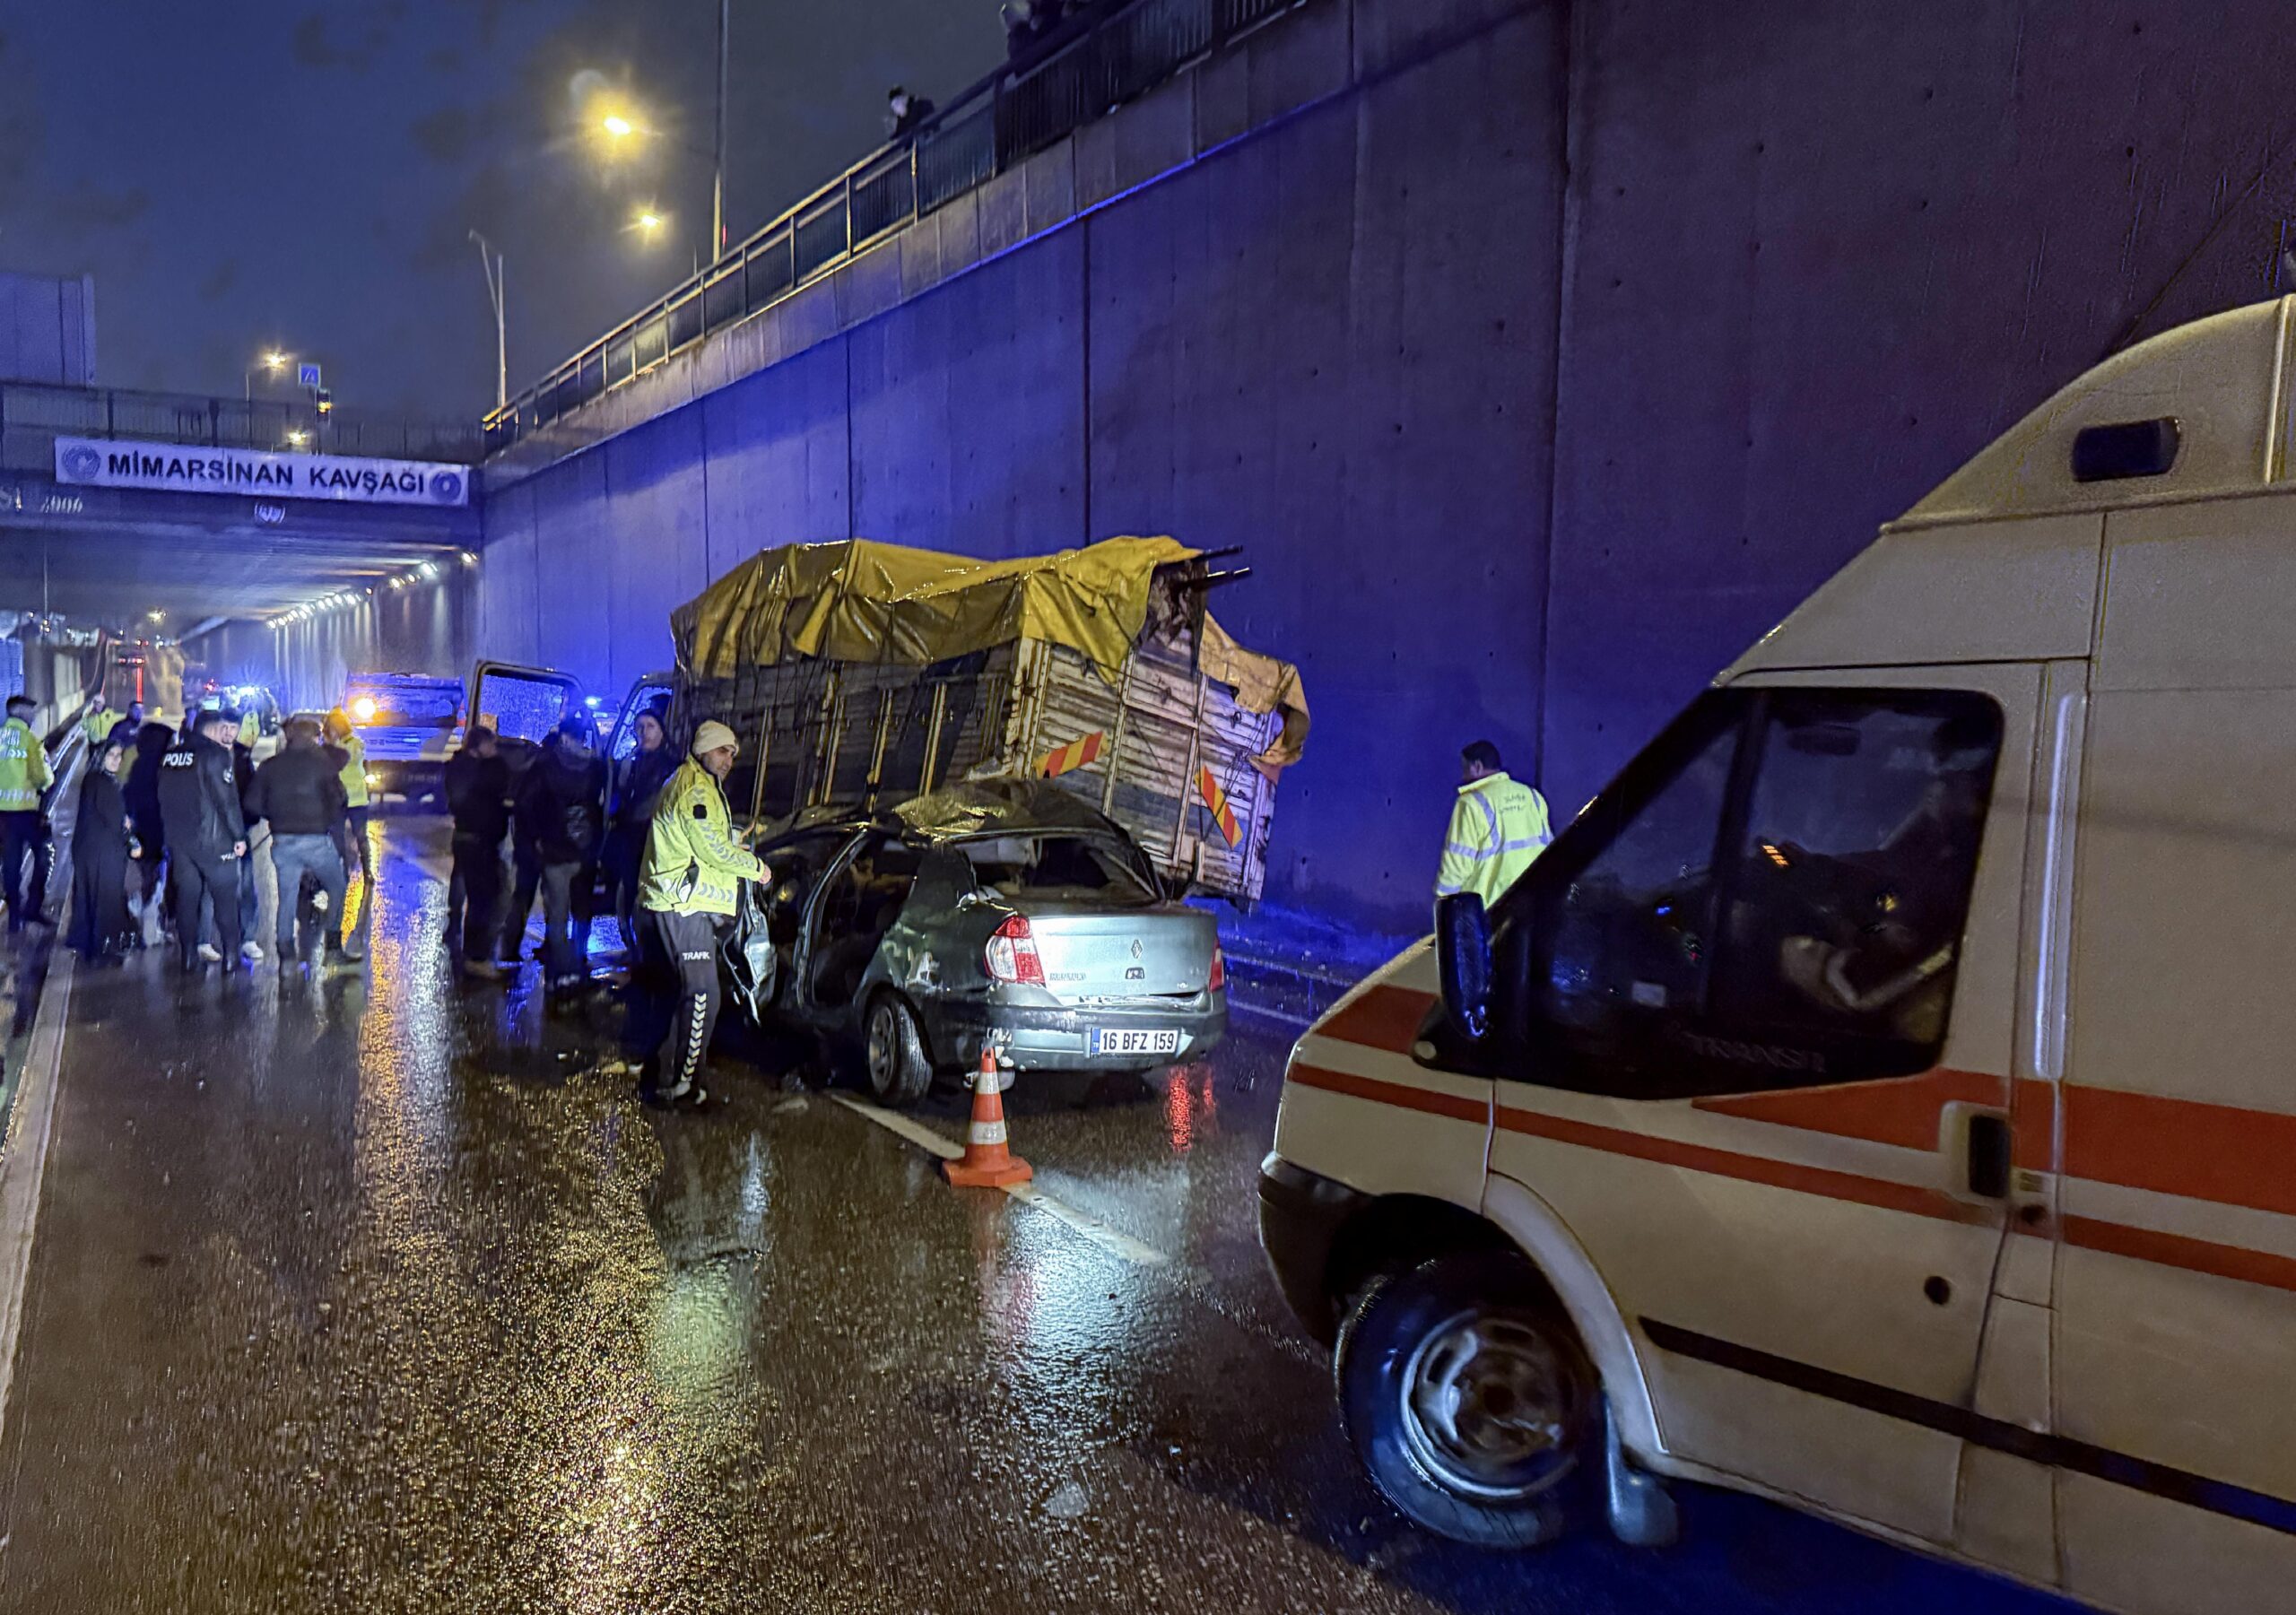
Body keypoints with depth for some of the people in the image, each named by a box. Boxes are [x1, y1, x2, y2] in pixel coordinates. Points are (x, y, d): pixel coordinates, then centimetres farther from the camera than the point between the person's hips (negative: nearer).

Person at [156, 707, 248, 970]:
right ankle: (231, 955, 1)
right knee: (226, 898, 2)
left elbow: (163, 799, 14)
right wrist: (239, 835, -9)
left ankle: (189, 955, 13)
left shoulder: (169, 756, 9)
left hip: (178, 839, 6)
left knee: (186, 897, 10)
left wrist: (171, 832, 21)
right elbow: (228, 799, -15)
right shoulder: (215, 754, -12)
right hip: (212, 839, -6)